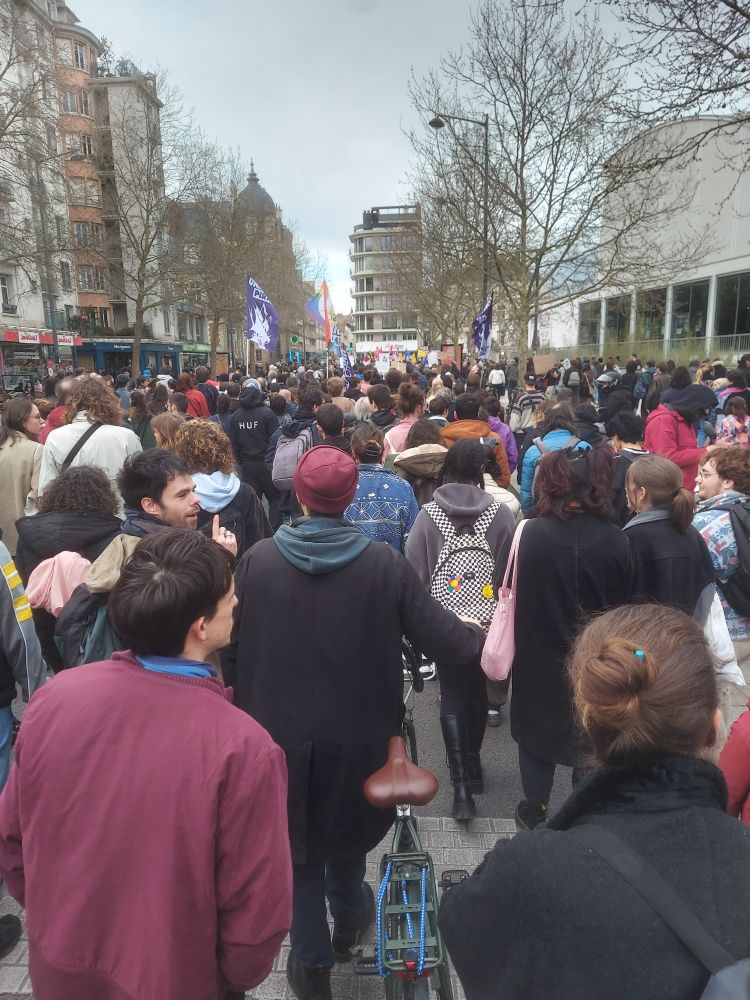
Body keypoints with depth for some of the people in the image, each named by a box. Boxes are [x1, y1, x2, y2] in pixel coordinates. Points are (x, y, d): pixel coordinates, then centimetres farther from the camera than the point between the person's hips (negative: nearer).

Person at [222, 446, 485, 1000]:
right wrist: (484, 638, 7)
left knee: (299, 837, 21)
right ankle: (348, 917, 53)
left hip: (279, 732, 0)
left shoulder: (257, 560, -13)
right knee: (347, 825, 28)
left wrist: (246, 708, 11)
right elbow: (441, 635, -15)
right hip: (358, 734, 1)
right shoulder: (385, 565, -17)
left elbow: (232, 648, -5)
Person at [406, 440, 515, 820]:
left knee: (452, 695, 8)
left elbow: (415, 571, -4)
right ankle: (471, 763, 37)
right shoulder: (501, 514, -6)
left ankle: (461, 784, 2)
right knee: (477, 689, 19)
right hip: (488, 620, 1)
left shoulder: (429, 514, -5)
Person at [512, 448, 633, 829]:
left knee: (537, 726, 20)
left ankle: (535, 809, 33)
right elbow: (624, 604, -4)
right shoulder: (616, 541, -15)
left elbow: (507, 594, -12)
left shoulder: (528, 534, -21)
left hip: (539, 654, -1)